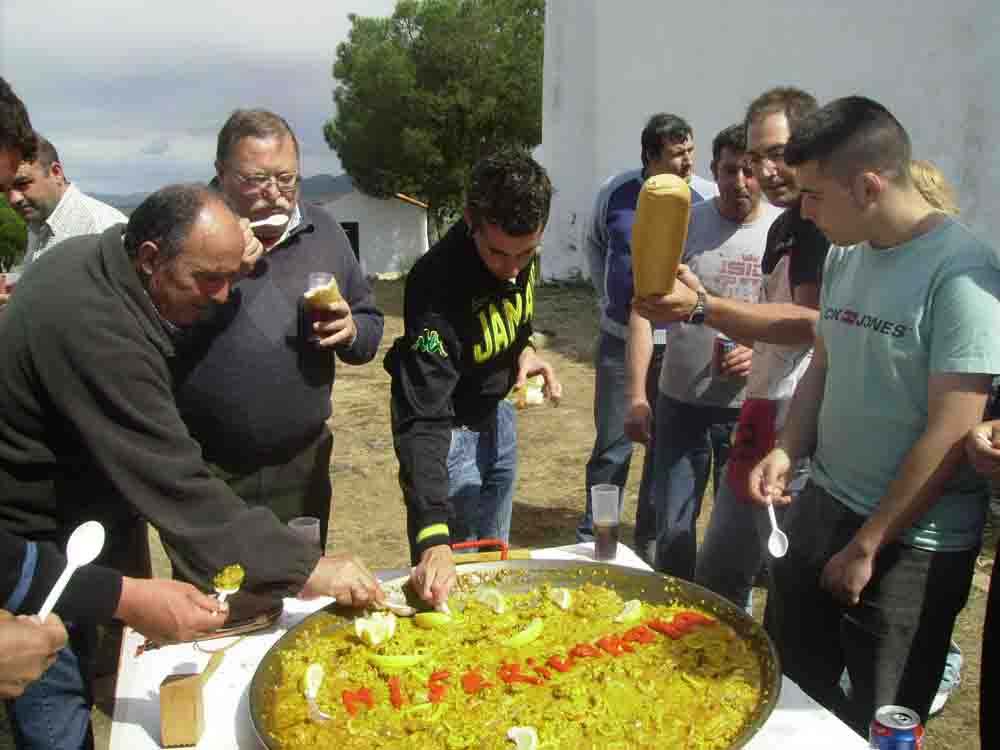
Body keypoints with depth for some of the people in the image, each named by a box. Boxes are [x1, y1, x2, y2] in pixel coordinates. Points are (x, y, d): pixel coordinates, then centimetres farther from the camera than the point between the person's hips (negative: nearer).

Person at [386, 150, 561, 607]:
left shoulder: (522, 253, -15)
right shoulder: (437, 283, -36)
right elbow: (423, 421, -41)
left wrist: (525, 349, -12)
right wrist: (433, 539, -48)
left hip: (495, 413, 7)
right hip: (449, 426, -6)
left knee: (495, 554, 22)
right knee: (457, 564, 4)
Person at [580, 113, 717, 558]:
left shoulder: (709, 199, -7)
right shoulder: (616, 192, 1)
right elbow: (594, 244, 17)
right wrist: (607, 296, 10)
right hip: (620, 339, 1)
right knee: (612, 444, 7)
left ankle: (650, 541, 24)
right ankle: (591, 538, 20)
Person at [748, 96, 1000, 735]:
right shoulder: (845, 255, 4)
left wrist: (866, 547, -14)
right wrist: (787, 452, -2)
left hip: (913, 544, -6)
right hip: (823, 508, 7)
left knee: (879, 723, 10)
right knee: (786, 682, 16)